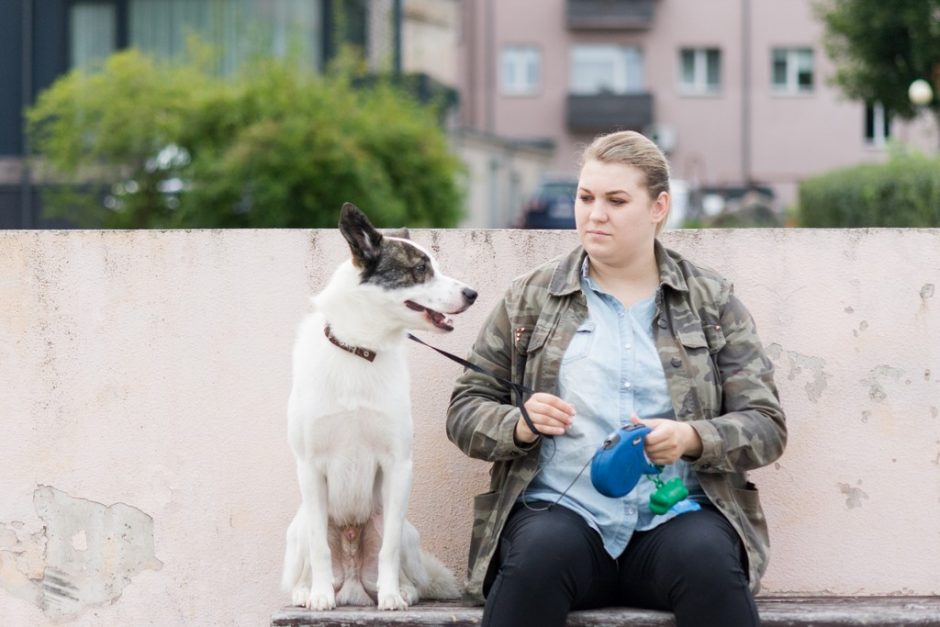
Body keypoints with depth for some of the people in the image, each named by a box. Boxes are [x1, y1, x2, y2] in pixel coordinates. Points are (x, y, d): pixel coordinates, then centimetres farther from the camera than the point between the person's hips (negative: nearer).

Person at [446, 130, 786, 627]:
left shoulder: (712, 302, 14)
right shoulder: (530, 298, 15)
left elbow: (765, 426, 9)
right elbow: (464, 412, 15)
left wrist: (692, 438, -12)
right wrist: (520, 425, -8)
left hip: (674, 514, 0)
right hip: (560, 509, 0)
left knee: (708, 560, -34)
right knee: (542, 551, -35)